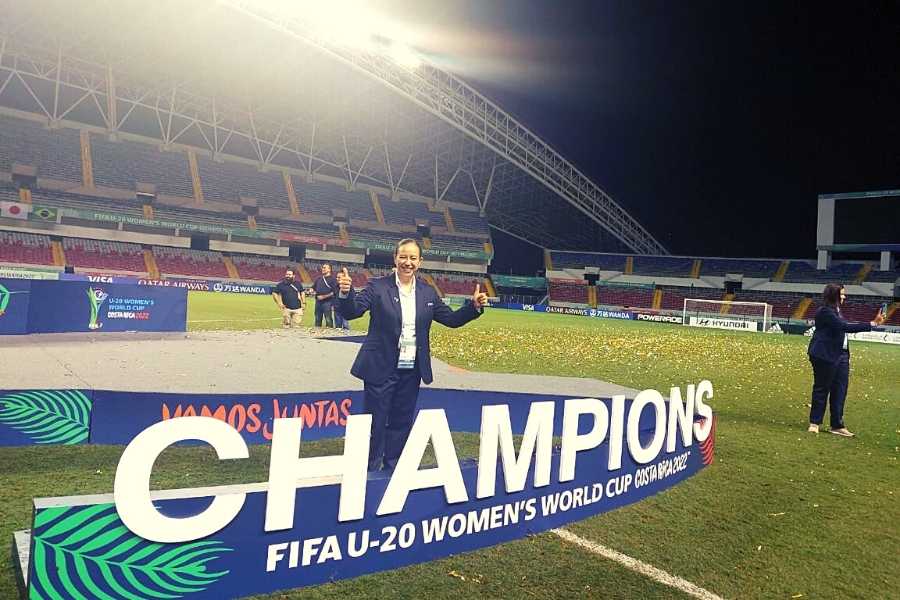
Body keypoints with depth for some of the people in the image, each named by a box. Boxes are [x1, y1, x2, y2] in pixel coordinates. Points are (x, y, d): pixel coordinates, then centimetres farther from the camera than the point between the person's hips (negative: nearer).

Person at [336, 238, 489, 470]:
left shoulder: (428, 293, 7)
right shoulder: (377, 286, -5)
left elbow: (452, 319, 10)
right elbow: (352, 312, -13)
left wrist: (474, 306, -6)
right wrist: (346, 293, -33)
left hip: (411, 371, 4)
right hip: (381, 368, -4)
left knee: (401, 422, 15)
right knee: (375, 422, 4)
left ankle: (392, 468, 31)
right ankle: (369, 470, 20)